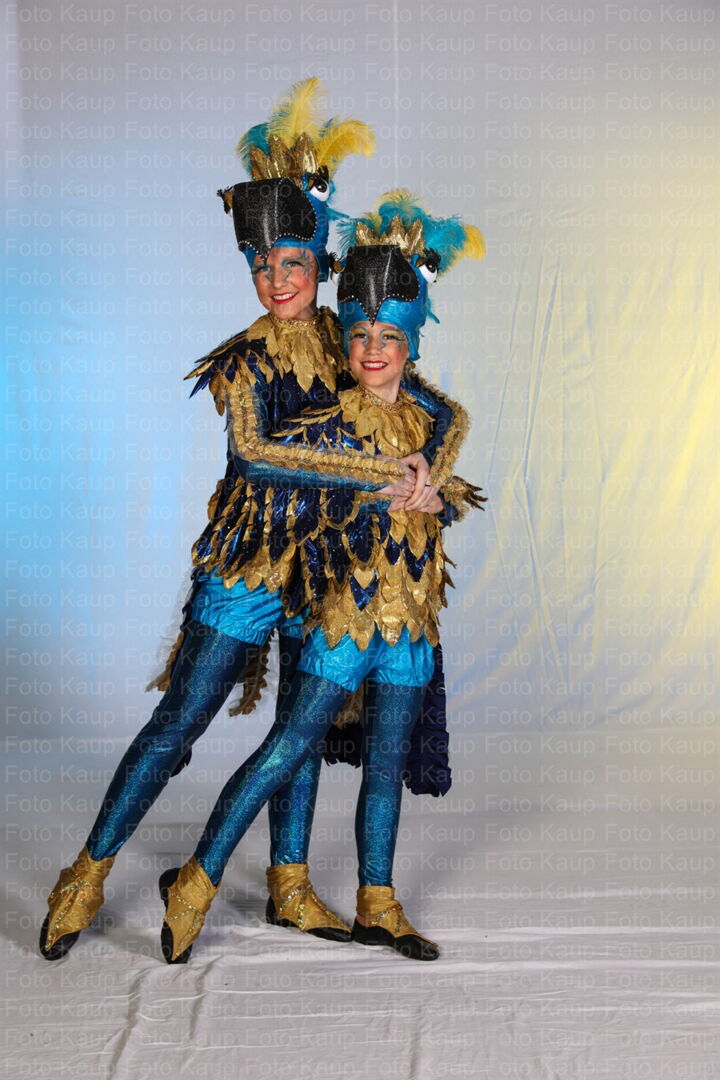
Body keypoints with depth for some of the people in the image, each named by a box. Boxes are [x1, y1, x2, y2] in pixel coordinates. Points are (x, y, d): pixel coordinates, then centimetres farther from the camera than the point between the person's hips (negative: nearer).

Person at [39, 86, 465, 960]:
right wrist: (378, 477, -26)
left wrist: (422, 473, -12)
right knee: (177, 724, 0)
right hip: (246, 566, -4)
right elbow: (254, 454, -24)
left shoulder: (350, 345, 4)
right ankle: (87, 877, 15)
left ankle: (289, 888, 28)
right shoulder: (242, 360, -9)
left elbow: (441, 412, 9)